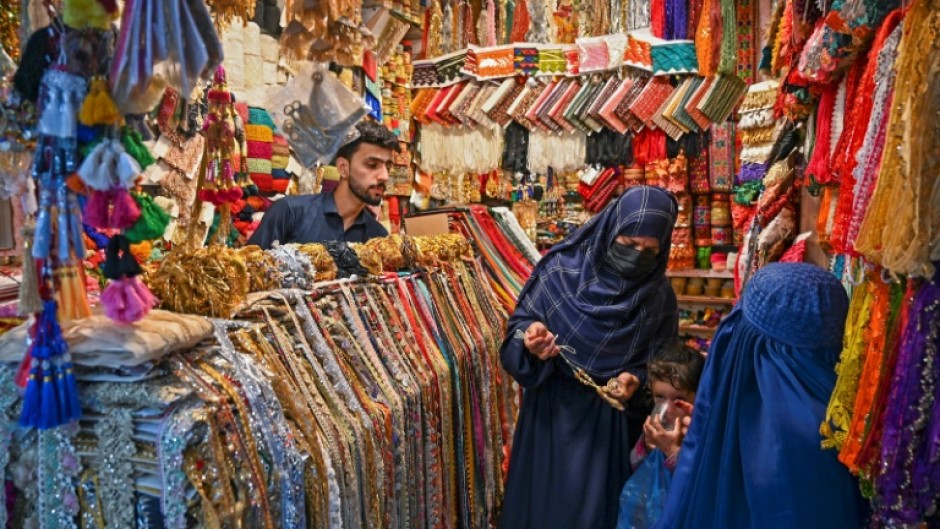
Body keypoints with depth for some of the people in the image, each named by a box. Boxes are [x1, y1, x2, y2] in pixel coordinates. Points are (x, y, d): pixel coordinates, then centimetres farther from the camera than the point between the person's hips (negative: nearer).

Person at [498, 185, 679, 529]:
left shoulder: (660, 297, -6)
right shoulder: (561, 268, -11)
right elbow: (520, 323, -4)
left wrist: (637, 379, -16)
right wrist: (531, 335, -25)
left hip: (612, 421, 1)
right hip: (552, 410, 0)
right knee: (543, 499, 14)